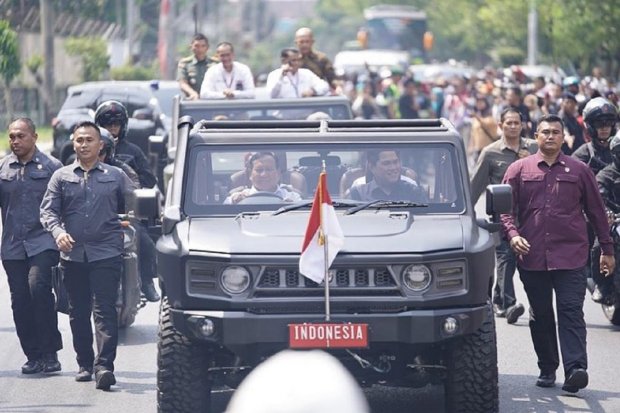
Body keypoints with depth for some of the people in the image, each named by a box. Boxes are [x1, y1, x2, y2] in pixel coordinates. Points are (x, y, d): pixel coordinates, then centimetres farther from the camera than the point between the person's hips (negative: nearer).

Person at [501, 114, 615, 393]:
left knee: (571, 312, -11)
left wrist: (607, 249, 13)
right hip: (532, 257, 2)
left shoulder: (579, 171, 8)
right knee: (540, 315, 10)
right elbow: (505, 208, 6)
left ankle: (575, 370, -20)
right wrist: (513, 234, -13)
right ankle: (547, 368, 21)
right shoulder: (519, 170, 7)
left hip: (570, 256, -2)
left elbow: (596, 211, 13)